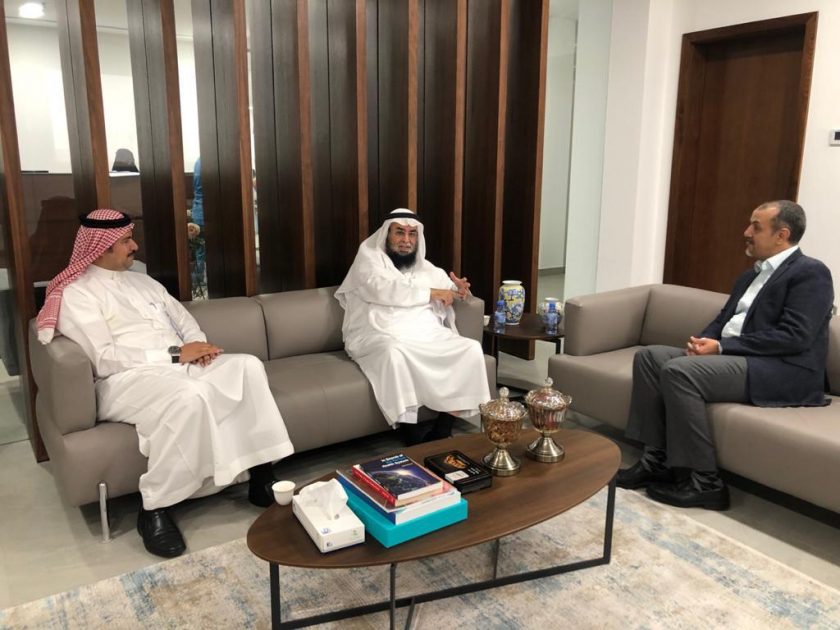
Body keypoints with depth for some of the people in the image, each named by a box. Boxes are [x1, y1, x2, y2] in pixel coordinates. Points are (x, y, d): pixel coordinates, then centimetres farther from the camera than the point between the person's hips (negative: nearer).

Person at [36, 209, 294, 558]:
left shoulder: (143, 281, 22)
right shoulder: (76, 294, -2)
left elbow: (185, 321, 20)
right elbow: (104, 359, -14)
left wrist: (199, 347, -5)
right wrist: (176, 353, -17)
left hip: (180, 365, 7)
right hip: (128, 380, -7)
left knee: (247, 365, -19)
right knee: (189, 398, -39)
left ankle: (261, 477, -15)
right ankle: (154, 510, -22)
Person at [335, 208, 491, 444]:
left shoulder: (424, 267, 22)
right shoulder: (369, 257, 4)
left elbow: (448, 288, 24)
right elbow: (384, 290, -14)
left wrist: (459, 289, -2)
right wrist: (431, 293, -11)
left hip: (428, 335, 6)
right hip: (380, 336, -5)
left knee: (472, 348, -16)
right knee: (394, 353, -39)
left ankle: (443, 428, -18)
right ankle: (413, 434, -30)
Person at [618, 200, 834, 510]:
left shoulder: (811, 273, -6)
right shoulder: (751, 275, 23)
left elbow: (794, 337, -17)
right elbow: (723, 321, 20)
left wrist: (722, 346, -19)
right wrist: (703, 341, -4)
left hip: (782, 371, -9)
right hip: (731, 358, 9)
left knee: (679, 370, -28)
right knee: (650, 356, -6)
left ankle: (705, 481, -19)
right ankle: (656, 459, -7)